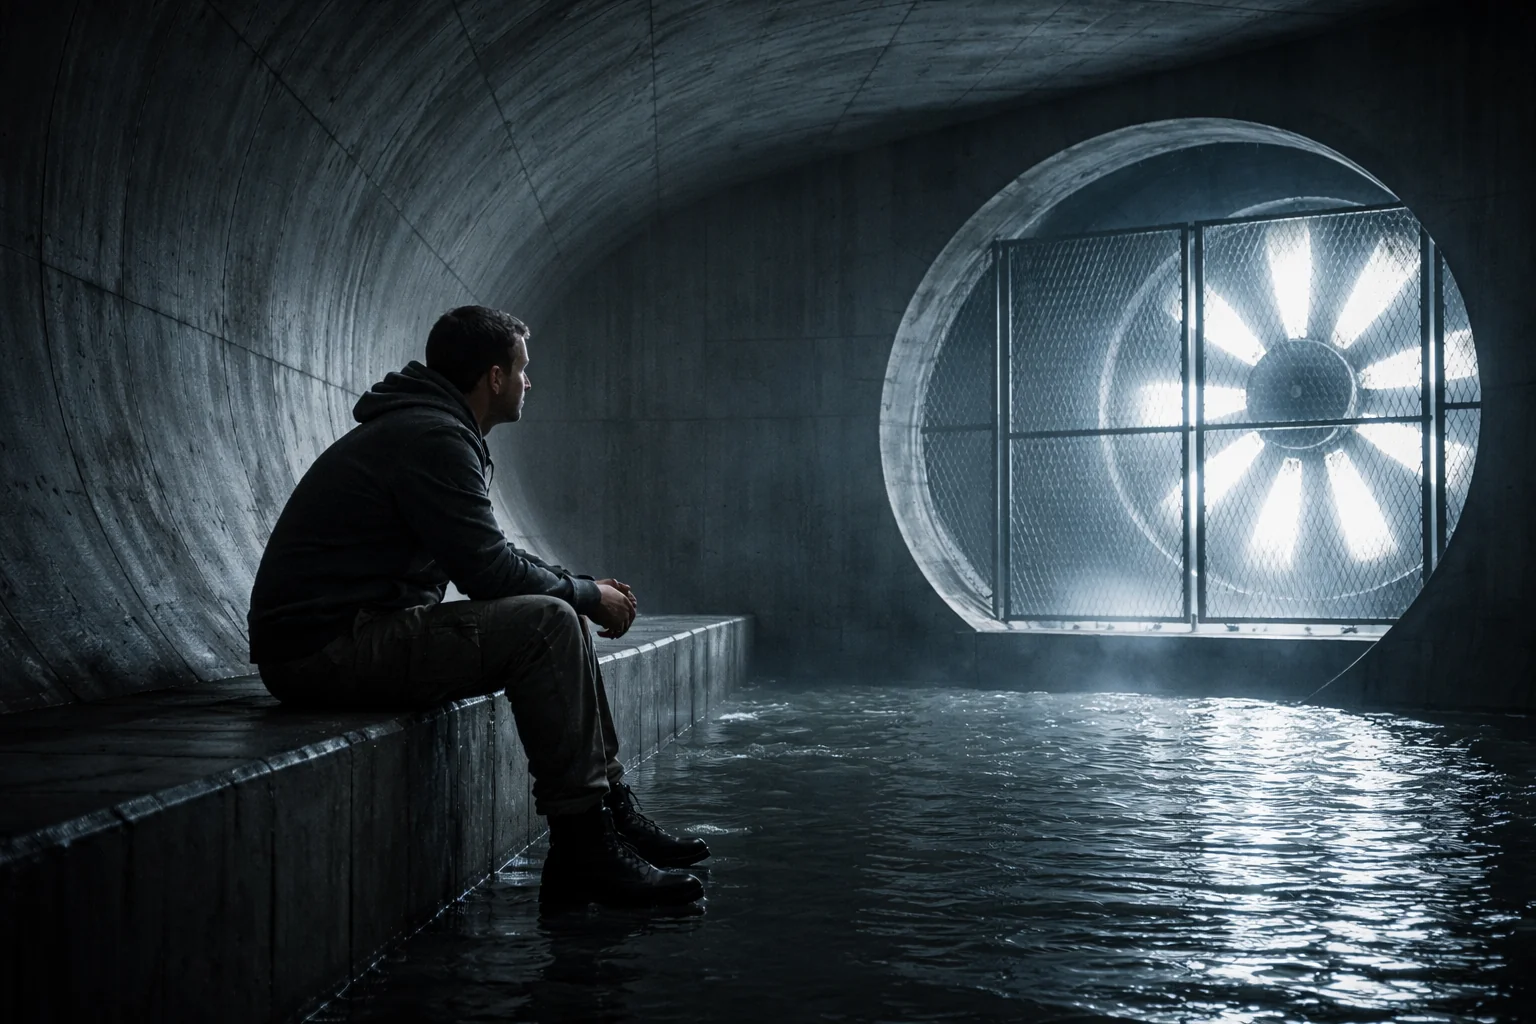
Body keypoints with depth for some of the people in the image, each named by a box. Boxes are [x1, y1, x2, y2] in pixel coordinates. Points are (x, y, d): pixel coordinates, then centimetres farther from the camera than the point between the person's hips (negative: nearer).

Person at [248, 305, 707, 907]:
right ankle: (582, 850, -17)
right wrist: (587, 595, -4)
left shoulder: (427, 427, 18)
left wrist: (585, 590, 11)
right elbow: (488, 571, -19)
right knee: (546, 623, -21)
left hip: (355, 634, 11)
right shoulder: (432, 436, -15)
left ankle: (614, 813, 11)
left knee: (560, 621, 10)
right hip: (322, 648, -11)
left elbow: (487, 560, 22)